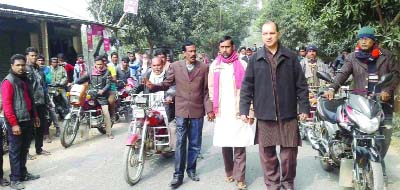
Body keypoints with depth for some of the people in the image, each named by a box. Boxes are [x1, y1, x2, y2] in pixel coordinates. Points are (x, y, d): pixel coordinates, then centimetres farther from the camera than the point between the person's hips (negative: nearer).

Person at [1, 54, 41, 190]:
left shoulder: (25, 80, 14)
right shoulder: (8, 82, -11)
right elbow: (6, 104, -17)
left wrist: (35, 116, 20)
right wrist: (14, 124, -20)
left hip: (27, 120, 8)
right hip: (16, 122, -7)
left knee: (24, 149, 15)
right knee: (15, 151, 0)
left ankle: (23, 173, 27)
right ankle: (15, 179, 6)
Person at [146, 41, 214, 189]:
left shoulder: (204, 68, 1)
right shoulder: (175, 66, 0)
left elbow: (207, 91, 2)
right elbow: (167, 84, 5)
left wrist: (209, 109, -4)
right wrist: (153, 86, -14)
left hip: (197, 111, 1)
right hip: (181, 110, -1)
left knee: (195, 144, 11)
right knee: (180, 143, 1)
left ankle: (191, 169, 28)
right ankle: (178, 175, 9)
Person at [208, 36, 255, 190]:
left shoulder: (242, 65, 0)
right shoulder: (214, 65, 9)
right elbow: (211, 88, 12)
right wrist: (212, 108, 6)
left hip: (239, 112, -3)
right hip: (222, 113, 3)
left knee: (239, 146, -3)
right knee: (225, 144, 10)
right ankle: (229, 172, 26)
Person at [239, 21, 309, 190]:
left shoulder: (291, 57, 4)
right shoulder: (255, 59, 4)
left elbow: (301, 85, 5)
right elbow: (247, 86, 4)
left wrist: (304, 107, 1)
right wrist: (244, 109, -2)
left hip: (288, 114, 0)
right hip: (264, 114, 0)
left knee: (289, 152, 7)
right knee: (267, 154, 7)